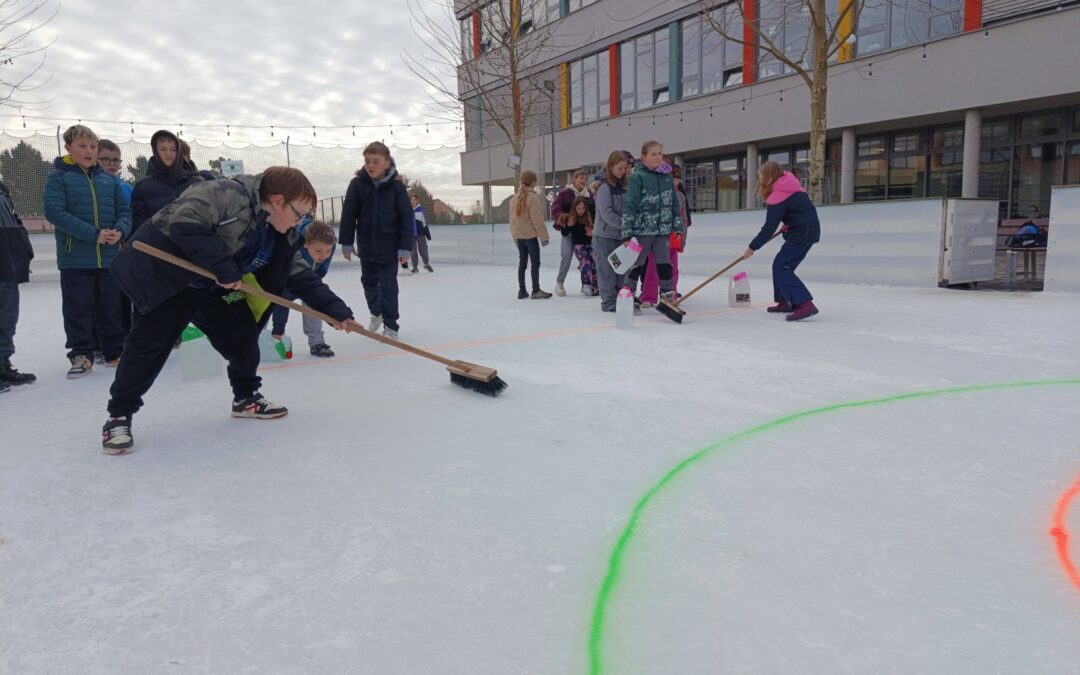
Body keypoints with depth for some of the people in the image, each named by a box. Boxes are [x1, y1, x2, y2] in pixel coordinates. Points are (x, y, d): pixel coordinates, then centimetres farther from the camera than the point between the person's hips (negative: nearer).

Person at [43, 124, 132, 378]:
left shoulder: (108, 179, 9)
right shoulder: (58, 177, -3)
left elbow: (124, 210, 9)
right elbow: (55, 212, -14)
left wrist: (119, 231, -14)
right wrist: (94, 234, -22)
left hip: (109, 257, 3)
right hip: (75, 257, -3)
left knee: (111, 307, 11)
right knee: (78, 309, 4)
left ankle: (115, 351, 23)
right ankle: (81, 355, 14)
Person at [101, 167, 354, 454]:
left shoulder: (281, 236, -1)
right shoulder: (228, 194, -27)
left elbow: (301, 276, 0)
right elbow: (185, 223, -36)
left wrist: (334, 308, -10)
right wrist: (223, 267, -35)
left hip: (212, 287, 8)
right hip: (164, 272, -8)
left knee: (242, 333, 4)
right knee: (151, 341, -8)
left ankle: (246, 397, 25)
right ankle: (119, 415, 7)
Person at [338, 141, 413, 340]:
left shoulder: (397, 187, -11)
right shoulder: (357, 184, -7)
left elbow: (406, 218, -9)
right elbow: (348, 215, -4)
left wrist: (405, 248, -12)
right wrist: (346, 243, -4)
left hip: (389, 247, -3)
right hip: (366, 246, 3)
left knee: (388, 286, 0)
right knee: (369, 281, 19)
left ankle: (390, 326, 8)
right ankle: (376, 312, 43)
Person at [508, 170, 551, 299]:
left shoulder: (514, 198, 8)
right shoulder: (532, 197, -14)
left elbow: (513, 218, 12)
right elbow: (537, 219, -16)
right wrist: (543, 236, -11)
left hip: (518, 235, 7)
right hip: (530, 235, -7)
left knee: (522, 262, 12)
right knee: (535, 262, 0)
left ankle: (522, 290, 15)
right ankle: (536, 291, 1)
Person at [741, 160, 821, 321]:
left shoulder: (778, 197, -18)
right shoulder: (789, 186, 10)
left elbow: (769, 228, -20)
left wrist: (752, 247, -13)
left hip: (803, 233, -10)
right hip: (806, 229, 10)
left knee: (781, 268, -14)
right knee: (780, 264, 16)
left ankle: (805, 304, -25)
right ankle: (784, 302, 20)